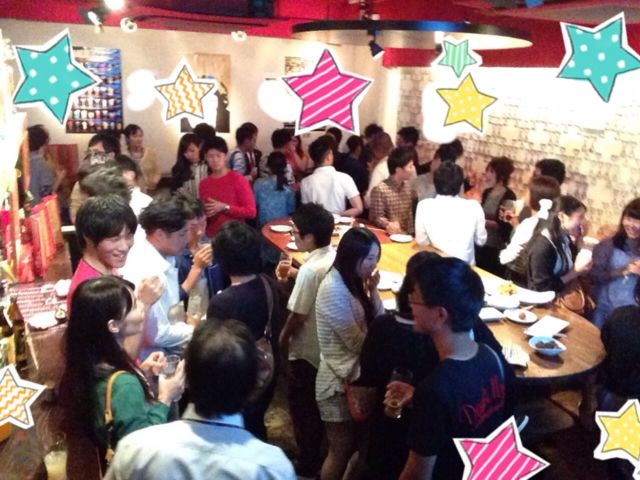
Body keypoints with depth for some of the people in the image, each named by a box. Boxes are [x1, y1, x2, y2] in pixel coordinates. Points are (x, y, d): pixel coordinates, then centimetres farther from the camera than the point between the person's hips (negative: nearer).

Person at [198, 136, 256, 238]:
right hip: (211, 236, 4)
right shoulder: (203, 184, 7)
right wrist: (204, 213, -3)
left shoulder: (238, 179, -7)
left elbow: (251, 211, -10)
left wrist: (224, 207, -16)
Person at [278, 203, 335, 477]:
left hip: (307, 350, -8)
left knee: (302, 405, 10)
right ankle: (319, 453, 40)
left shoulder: (310, 269, -28)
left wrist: (283, 339, -5)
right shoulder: (337, 258, -4)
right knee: (318, 403, 24)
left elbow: (298, 315, -19)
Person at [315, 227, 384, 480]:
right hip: (340, 382, -8)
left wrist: (373, 290, -8)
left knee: (352, 447, 21)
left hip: (354, 375, 9)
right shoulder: (333, 289, -24)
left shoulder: (352, 281, 5)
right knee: (342, 452, 8)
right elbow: (357, 342, -21)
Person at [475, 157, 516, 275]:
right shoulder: (487, 192, 8)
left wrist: (485, 223, -23)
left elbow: (505, 225, -18)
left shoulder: (509, 196, -14)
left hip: (497, 248, -7)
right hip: (480, 243, 7)